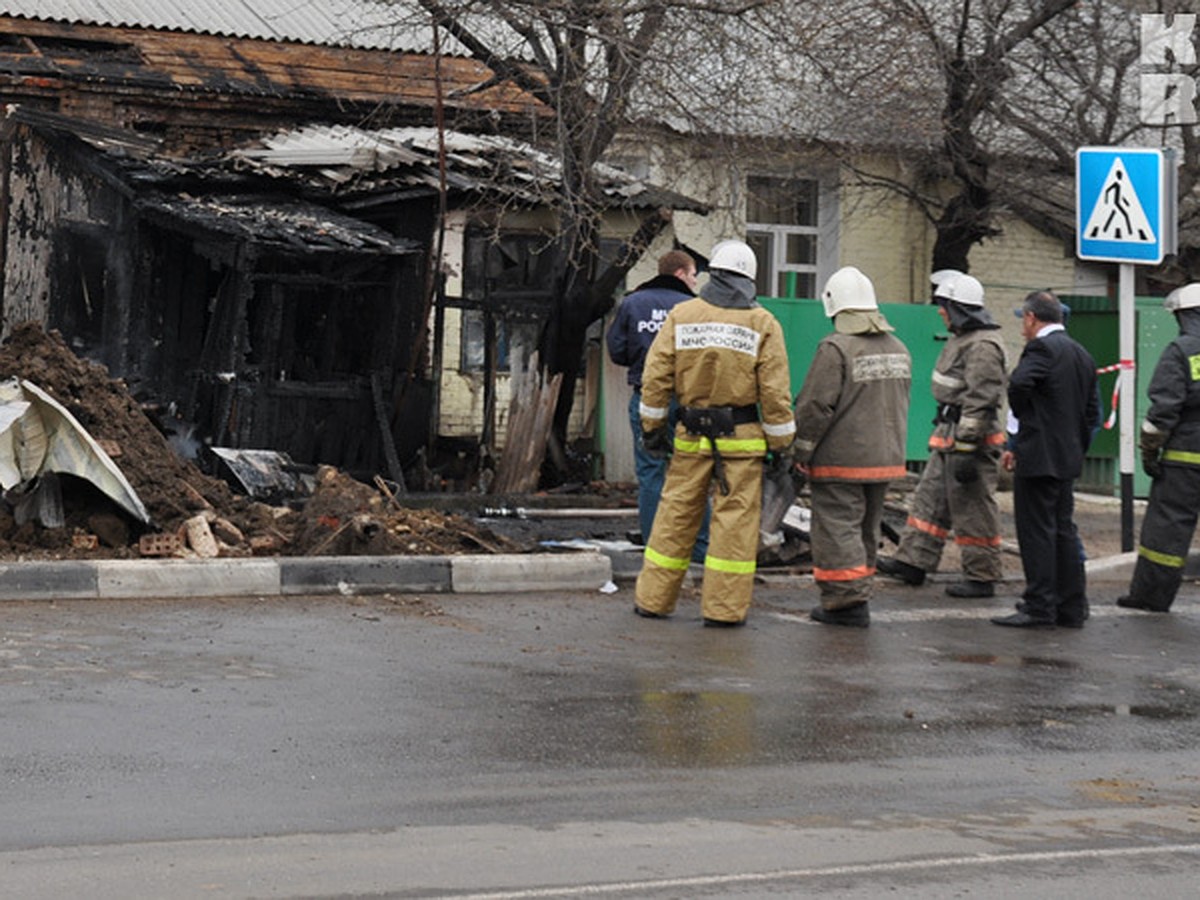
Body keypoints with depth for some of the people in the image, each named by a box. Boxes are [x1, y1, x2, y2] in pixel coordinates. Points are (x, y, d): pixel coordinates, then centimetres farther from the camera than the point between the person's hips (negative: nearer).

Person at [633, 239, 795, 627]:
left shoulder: (682, 315, 4)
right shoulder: (763, 324, -1)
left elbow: (656, 376, 2)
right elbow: (774, 392, -3)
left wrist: (652, 426, 11)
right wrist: (781, 445, 3)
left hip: (691, 435, 2)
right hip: (741, 436, -2)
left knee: (676, 514, 9)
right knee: (735, 520, 2)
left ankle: (653, 599, 15)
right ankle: (724, 607, 4)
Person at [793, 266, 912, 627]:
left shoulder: (836, 348, -15)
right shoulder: (898, 349, 10)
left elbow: (815, 406, -16)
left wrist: (802, 450, -5)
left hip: (841, 461, -8)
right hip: (886, 458, 8)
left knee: (837, 528, -3)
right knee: (867, 528, 15)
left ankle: (847, 599, -6)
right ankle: (857, 596, 22)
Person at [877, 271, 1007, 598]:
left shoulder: (983, 346, -18)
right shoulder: (962, 338, 16)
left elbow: (980, 401, -23)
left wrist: (965, 450, -25)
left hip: (970, 438, -11)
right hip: (948, 436, 11)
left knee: (973, 510, -4)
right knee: (930, 498, 13)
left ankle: (981, 577, 3)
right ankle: (913, 561, 20)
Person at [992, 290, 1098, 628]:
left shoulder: (1042, 348, -12)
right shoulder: (1082, 355, 16)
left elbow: (1018, 384, -28)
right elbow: (1091, 410, 18)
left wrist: (1022, 414, -9)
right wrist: (1077, 446, 19)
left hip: (1040, 457, -9)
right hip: (1068, 458, 9)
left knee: (1036, 531, -5)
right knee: (1063, 530, 12)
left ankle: (1039, 607, -5)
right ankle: (1072, 607, 15)